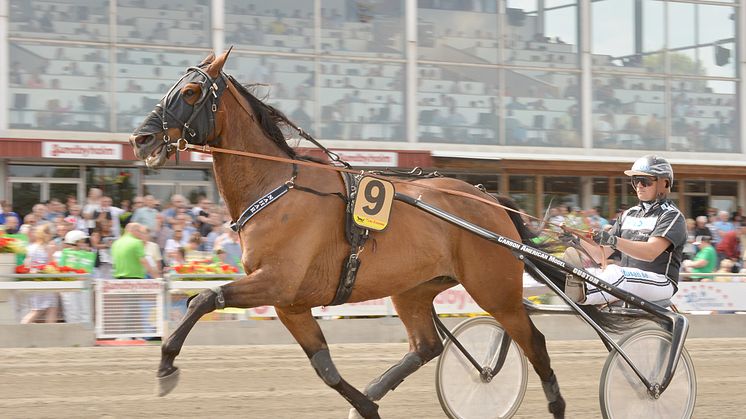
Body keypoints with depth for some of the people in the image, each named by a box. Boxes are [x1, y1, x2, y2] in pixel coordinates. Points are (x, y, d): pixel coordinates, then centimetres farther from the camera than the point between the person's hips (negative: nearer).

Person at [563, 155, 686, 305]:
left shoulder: (672, 216, -1)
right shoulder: (629, 214, 22)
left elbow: (651, 252, -20)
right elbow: (601, 254, 16)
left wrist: (614, 241, -34)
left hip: (660, 282, -8)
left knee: (615, 273, -39)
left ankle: (583, 293, -66)